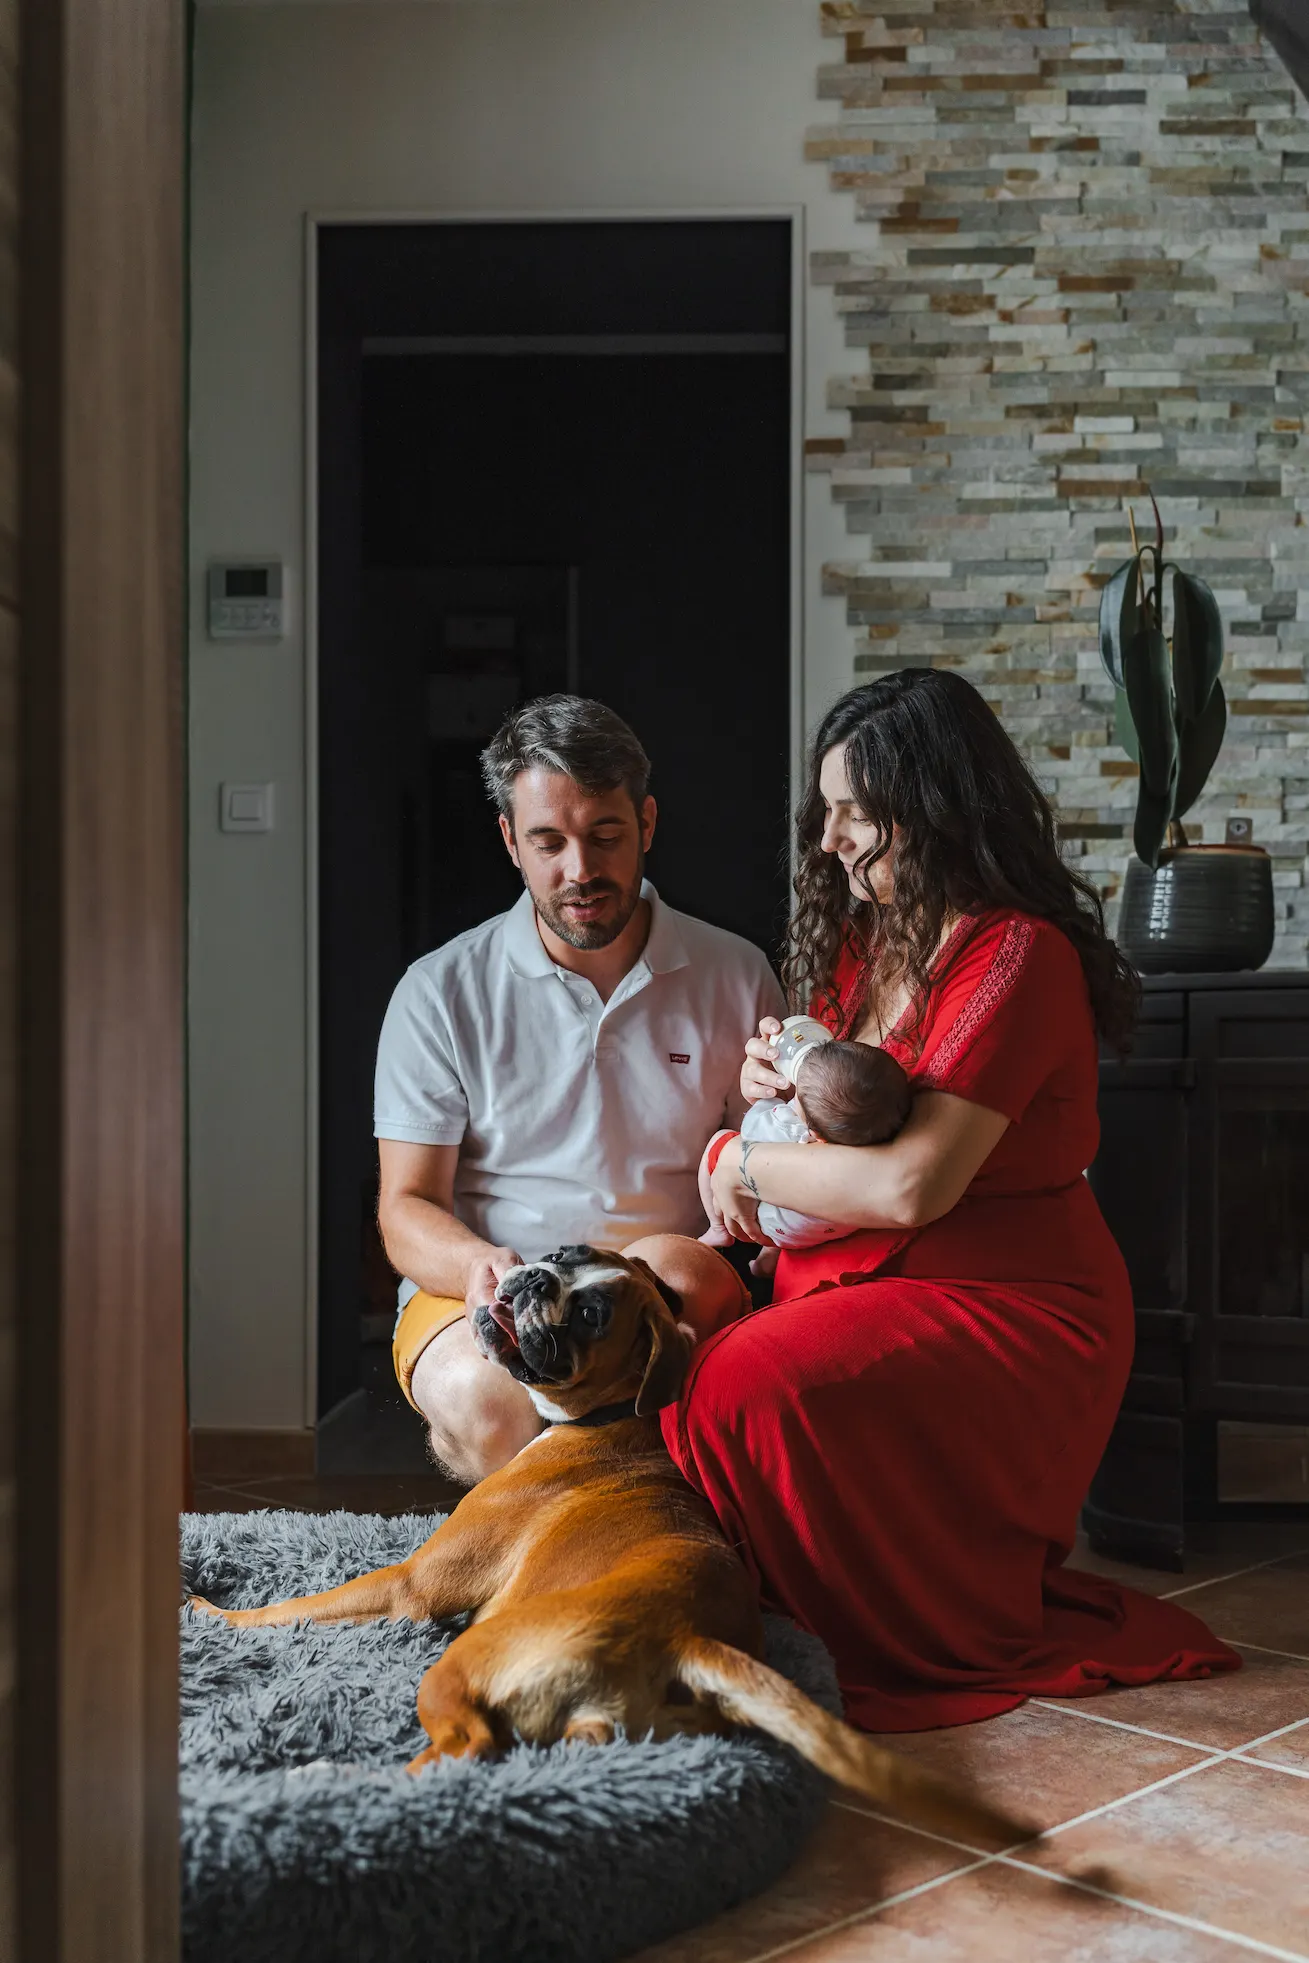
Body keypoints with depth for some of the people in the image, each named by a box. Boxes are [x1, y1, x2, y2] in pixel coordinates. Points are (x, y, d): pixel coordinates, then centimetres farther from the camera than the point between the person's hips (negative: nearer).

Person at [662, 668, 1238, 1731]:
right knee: (687, 1378, -18)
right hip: (859, 1287, 8)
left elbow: (911, 1186, -24)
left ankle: (963, 1639, -7)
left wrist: (746, 1164, -9)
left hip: (1011, 1307, -8)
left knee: (756, 1385, -30)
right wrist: (774, 1078, 1)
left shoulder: (1017, 956, -16)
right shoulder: (865, 935, 12)